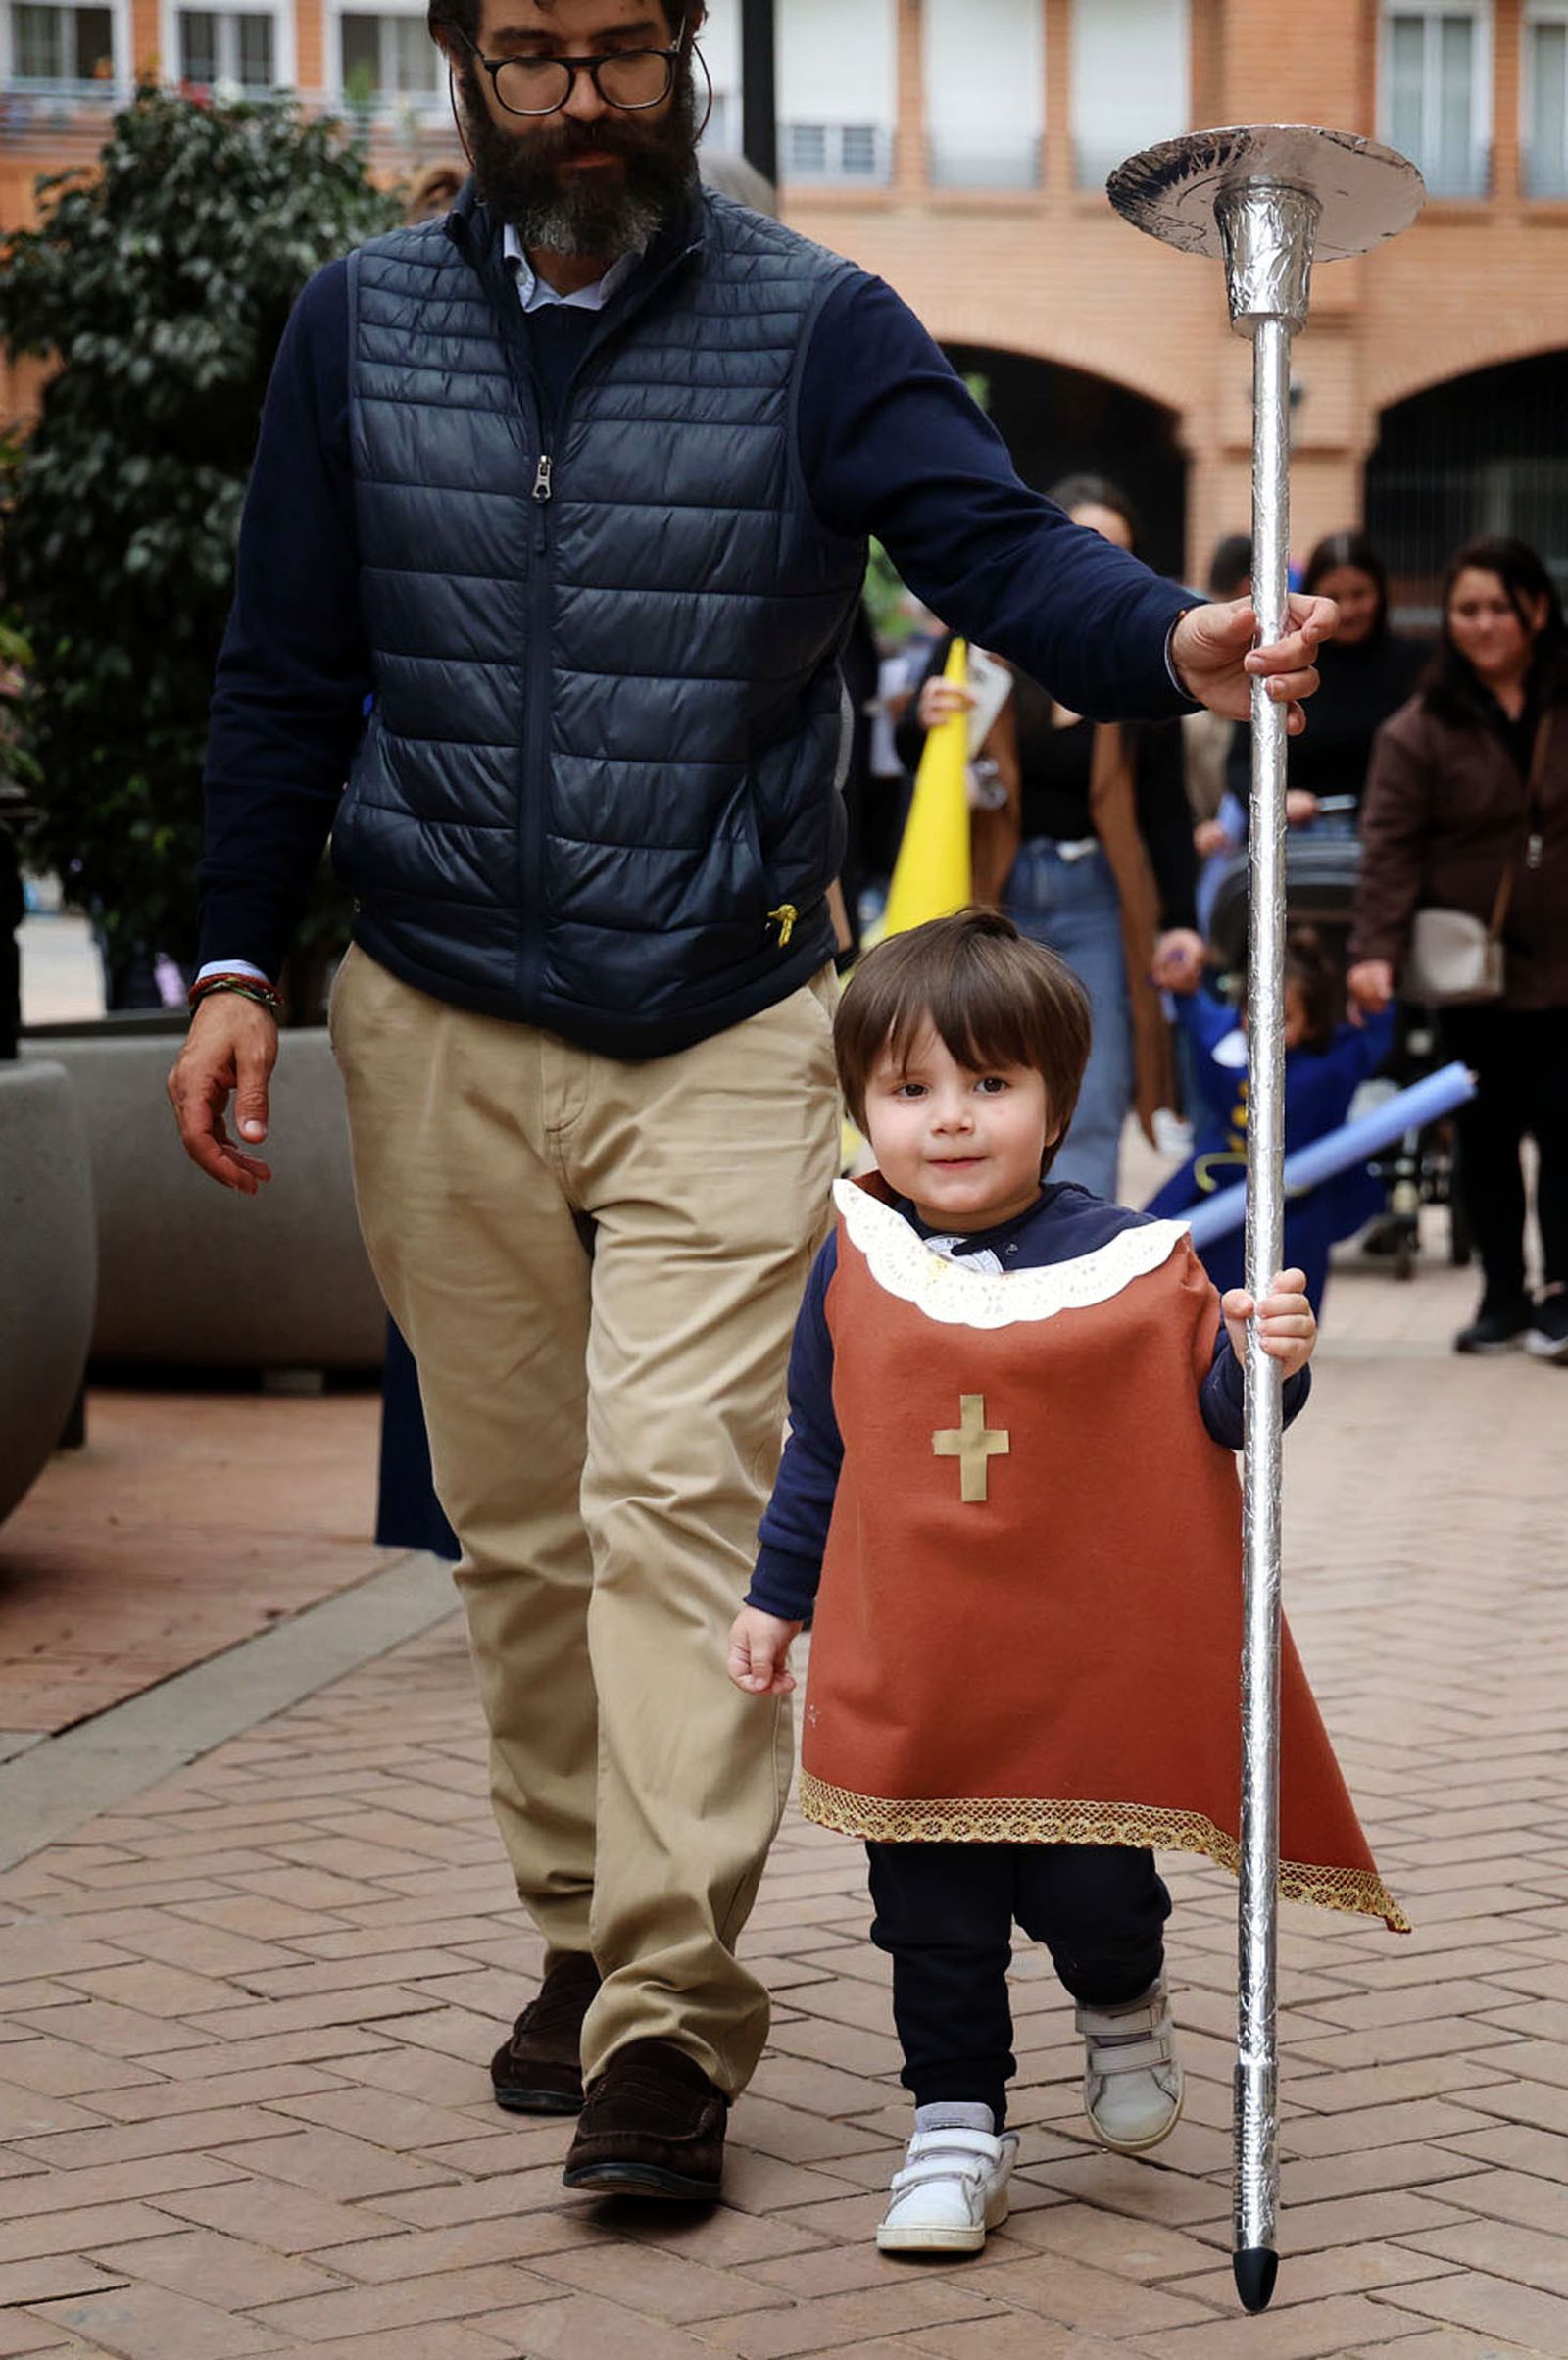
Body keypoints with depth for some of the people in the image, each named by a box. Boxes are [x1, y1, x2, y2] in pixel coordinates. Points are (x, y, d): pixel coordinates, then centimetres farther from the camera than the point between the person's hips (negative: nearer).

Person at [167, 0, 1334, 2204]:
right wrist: (238, 963, 5)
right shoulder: (357, 325, 6)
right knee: (517, 1518, 10)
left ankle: (671, 2019, -11)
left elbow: (992, 537, -15)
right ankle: (587, 1927, 25)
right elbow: (286, 669, 10)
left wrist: (1169, 639, -36)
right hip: (441, 1029, 3)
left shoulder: (817, 326, -2)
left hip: (726, 1030, -3)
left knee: (682, 1493, -13)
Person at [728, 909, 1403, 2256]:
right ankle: (958, 2123, 19)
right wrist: (775, 1599, 18)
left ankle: (1124, 2007, 34)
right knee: (932, 1919, 4)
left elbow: (1211, 1412, -1)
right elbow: (819, 1453, 14)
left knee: (1088, 1892, 0)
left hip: (1091, 1665, -2)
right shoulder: (855, 1270, 2)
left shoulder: (1129, 1262, -7)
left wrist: (1264, 1359, -22)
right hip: (907, 1677, 2)